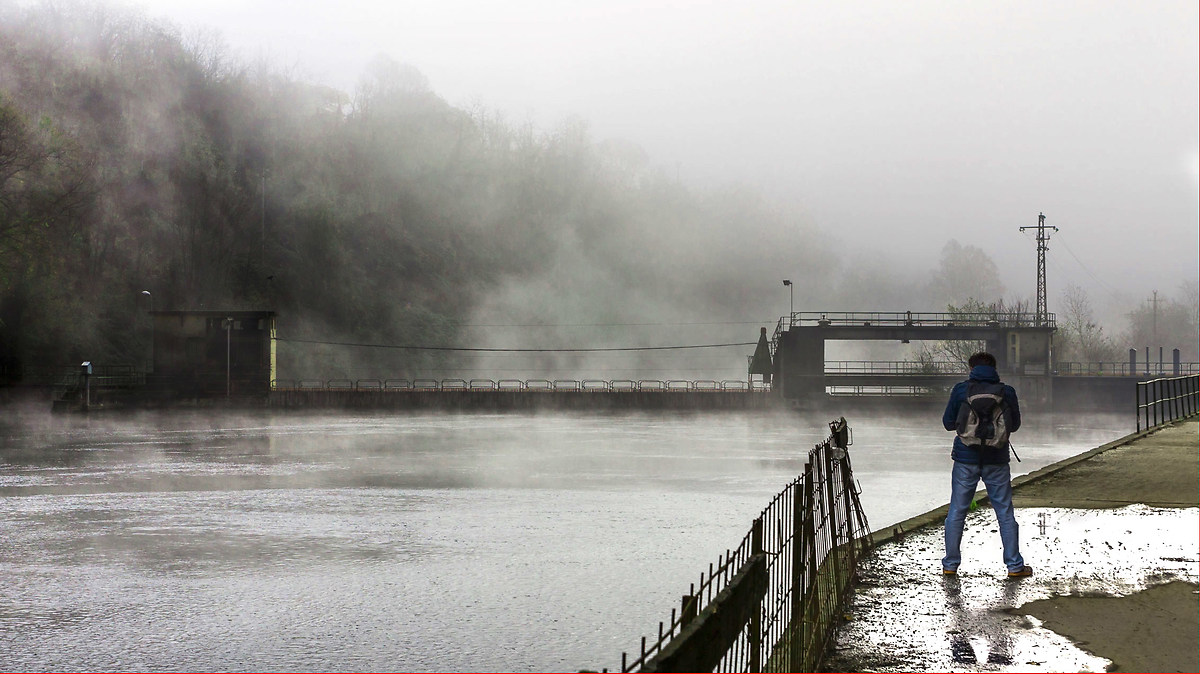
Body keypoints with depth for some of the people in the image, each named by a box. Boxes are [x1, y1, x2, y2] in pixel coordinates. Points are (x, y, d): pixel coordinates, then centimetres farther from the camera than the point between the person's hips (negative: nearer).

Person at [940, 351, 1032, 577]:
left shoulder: (961, 389, -5)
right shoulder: (1006, 392, -3)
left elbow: (948, 422, 2)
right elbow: (1015, 424, 8)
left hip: (966, 459, 0)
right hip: (996, 461, 1)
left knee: (956, 512, 9)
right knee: (1005, 513, 8)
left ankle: (950, 564, 11)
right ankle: (1014, 565, 10)